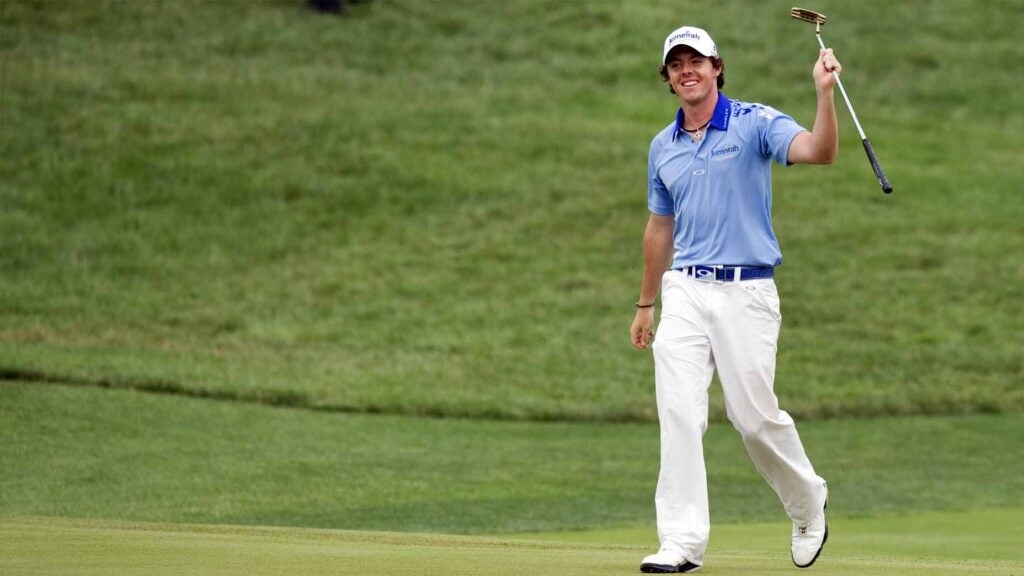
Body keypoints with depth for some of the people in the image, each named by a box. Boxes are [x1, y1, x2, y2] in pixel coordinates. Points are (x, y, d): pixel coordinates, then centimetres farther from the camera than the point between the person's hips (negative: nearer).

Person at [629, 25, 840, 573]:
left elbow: (820, 151, -21)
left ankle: (808, 503, 25)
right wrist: (646, 304, 25)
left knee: (754, 415, -2)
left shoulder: (756, 123, -3)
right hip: (685, 291, 4)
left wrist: (825, 93, -36)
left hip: (745, 291, -4)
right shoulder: (663, 147, 13)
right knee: (678, 413, -9)